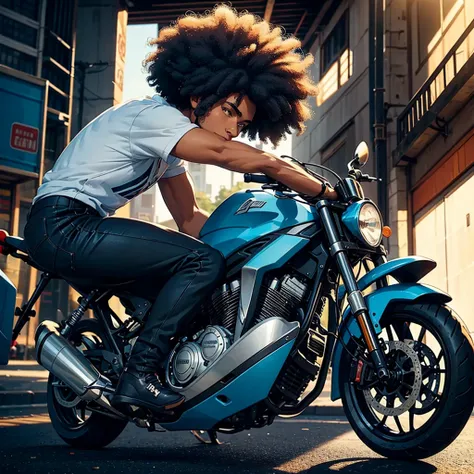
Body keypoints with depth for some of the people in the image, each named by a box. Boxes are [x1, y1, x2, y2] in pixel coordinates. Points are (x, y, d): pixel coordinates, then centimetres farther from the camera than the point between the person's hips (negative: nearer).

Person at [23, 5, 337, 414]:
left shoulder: (169, 142, 15)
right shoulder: (155, 115, -14)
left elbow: (189, 218, 15)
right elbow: (238, 157, -25)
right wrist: (327, 191, -22)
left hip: (72, 229, 10)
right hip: (63, 223, -10)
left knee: (180, 278, 17)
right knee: (206, 263, -19)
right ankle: (139, 376, -15)